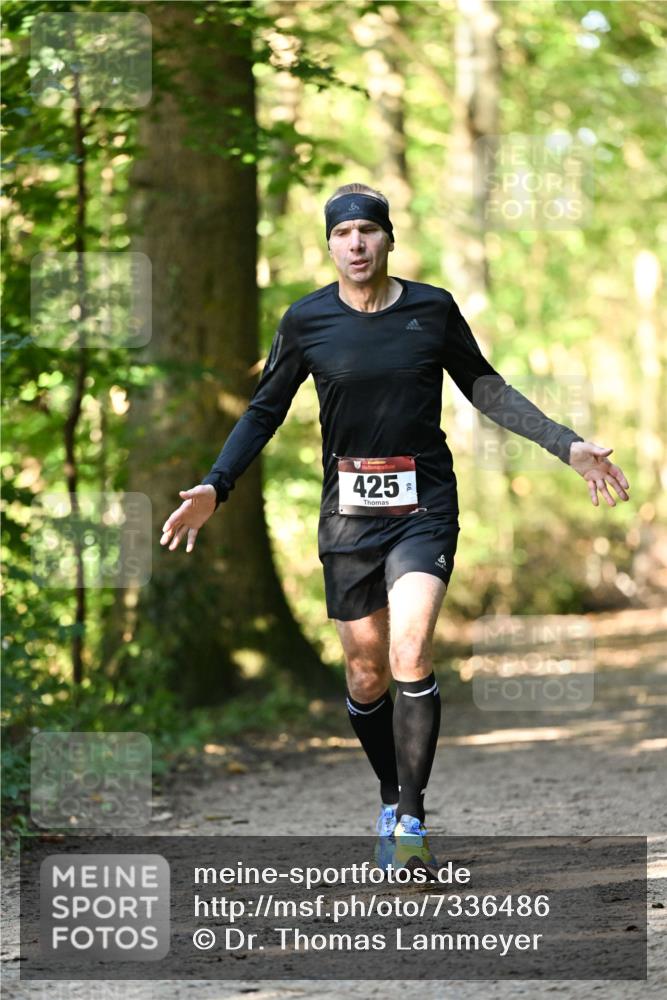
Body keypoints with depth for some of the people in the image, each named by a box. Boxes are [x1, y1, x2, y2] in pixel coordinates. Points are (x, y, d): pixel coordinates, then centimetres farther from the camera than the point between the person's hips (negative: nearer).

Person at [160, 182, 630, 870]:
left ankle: (413, 823, -14)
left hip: (424, 509, -1)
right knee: (366, 672, 4)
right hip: (348, 514, 1)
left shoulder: (433, 309, 1)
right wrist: (216, 486, -2)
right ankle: (391, 803, 26)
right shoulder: (307, 321, 0)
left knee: (410, 651, -20)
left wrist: (567, 445, 9)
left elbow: (486, 389, 13)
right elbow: (265, 410, 10)